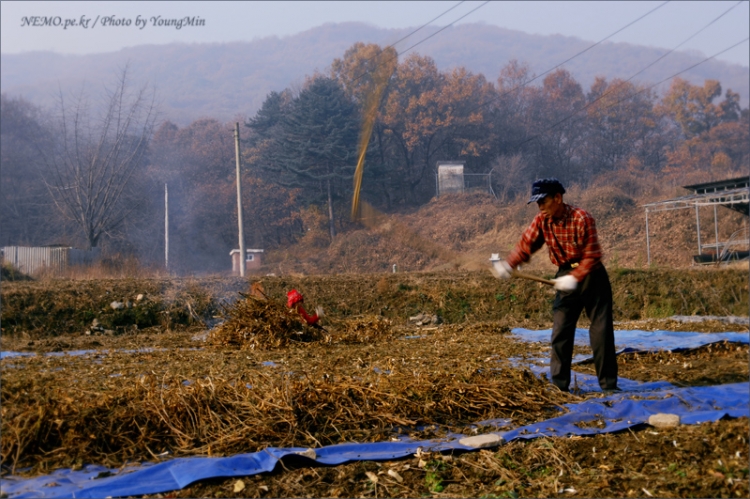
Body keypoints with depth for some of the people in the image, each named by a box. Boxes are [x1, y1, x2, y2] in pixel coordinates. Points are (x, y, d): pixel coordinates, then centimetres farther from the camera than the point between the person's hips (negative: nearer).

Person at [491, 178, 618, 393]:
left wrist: (575, 277, -31)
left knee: (601, 331, 0)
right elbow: (525, 246, -7)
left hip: (591, 276, -4)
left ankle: (608, 384, 9)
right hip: (565, 278, 4)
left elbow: (592, 256, -20)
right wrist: (507, 264, -25)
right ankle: (559, 384, 9)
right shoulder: (541, 221, -5)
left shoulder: (582, 218, -21)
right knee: (560, 332, 2)